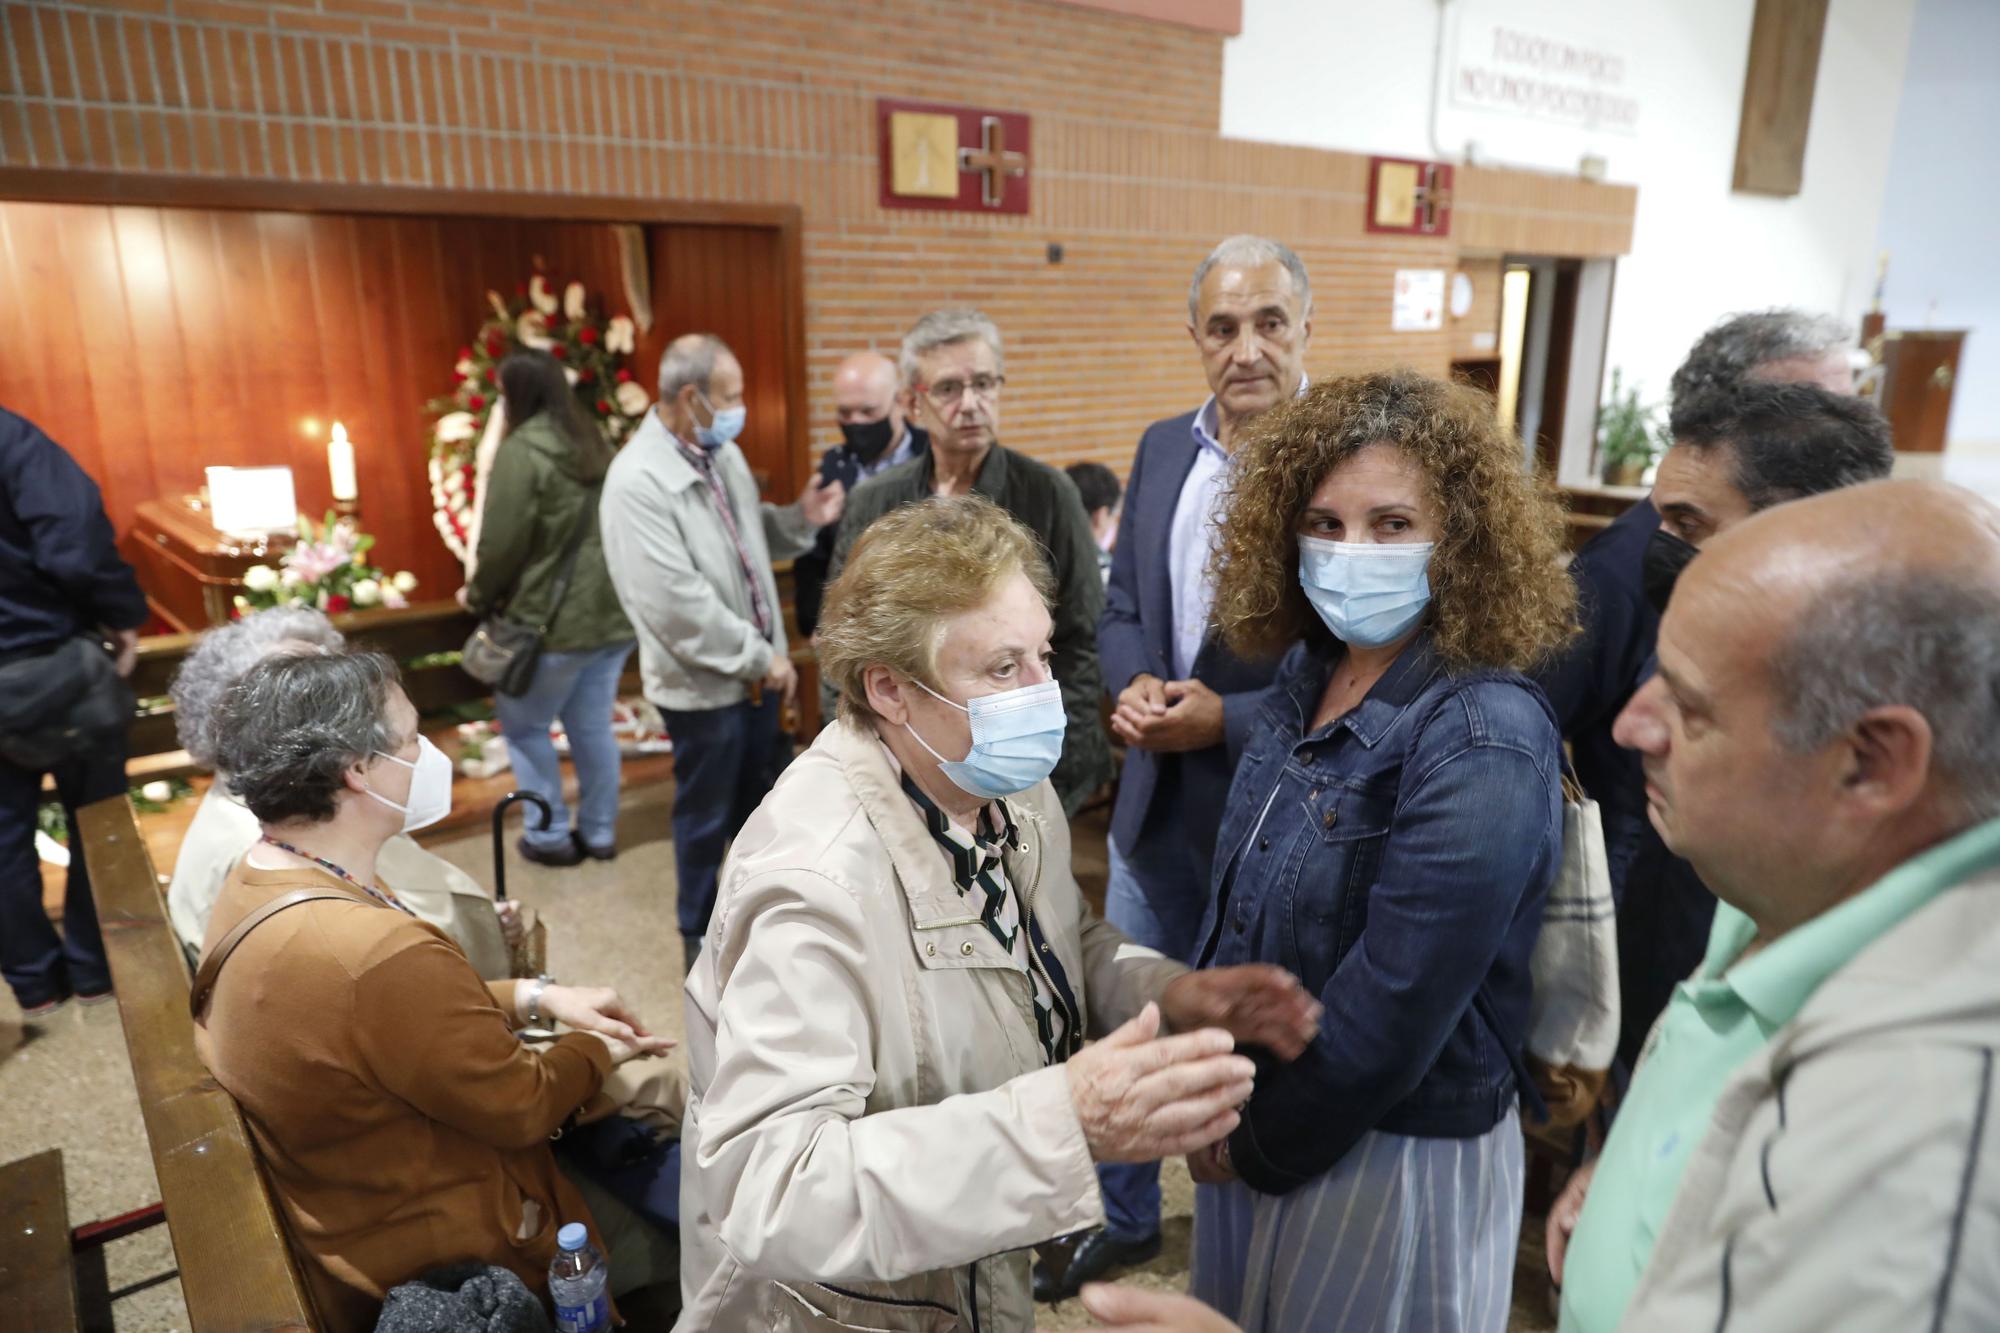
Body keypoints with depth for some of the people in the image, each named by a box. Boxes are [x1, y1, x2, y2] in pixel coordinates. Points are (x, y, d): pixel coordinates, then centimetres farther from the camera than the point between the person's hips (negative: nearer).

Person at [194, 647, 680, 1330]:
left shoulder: (259, 879, -6)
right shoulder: (381, 954, -37)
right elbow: (521, 1107, -22)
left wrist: (535, 998, -1)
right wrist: (599, 1050, -4)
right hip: (427, 1265, -9)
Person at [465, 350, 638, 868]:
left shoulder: (521, 450, -13)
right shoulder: (596, 444, 9)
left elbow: (503, 544, -14)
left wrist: (479, 597, 4)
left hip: (554, 617, -7)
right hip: (611, 611, 7)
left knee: (524, 725, 11)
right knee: (593, 726, 15)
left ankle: (550, 836, 16)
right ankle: (599, 832, 23)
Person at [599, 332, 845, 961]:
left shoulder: (723, 452, 3)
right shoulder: (637, 481, -22)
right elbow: (676, 603, -26)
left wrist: (799, 518, -5)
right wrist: (761, 656, -19)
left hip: (755, 669, 8)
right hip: (702, 682, -7)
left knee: (759, 798, 23)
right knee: (705, 815, 11)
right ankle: (699, 935, 33)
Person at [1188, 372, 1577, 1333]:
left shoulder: (1483, 745, -26)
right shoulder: (1308, 675, -3)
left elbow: (1394, 1005, -25)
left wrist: (1266, 1143, -12)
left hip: (1395, 1146, -7)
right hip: (1248, 1109, 7)